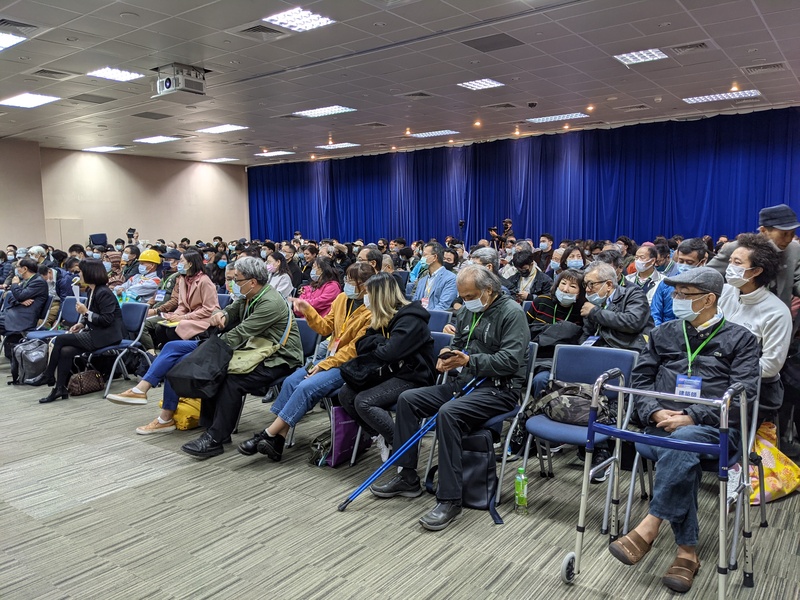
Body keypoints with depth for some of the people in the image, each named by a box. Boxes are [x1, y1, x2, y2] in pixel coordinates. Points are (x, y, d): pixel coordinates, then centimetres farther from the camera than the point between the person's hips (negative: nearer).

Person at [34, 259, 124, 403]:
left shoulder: (104, 293, -17)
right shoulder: (92, 291, 11)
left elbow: (107, 320, -21)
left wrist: (86, 312, -17)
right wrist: (81, 323, 4)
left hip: (106, 336, -8)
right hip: (95, 332, 8)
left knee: (61, 339, -14)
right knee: (65, 351, -13)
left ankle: (48, 375, 0)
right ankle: (60, 388, -7)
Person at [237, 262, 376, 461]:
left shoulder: (372, 312, -16)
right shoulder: (342, 298, 6)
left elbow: (355, 348, -18)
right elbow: (326, 327, 14)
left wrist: (324, 365, -18)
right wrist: (308, 311, -2)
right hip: (332, 357, 8)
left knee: (307, 387, -24)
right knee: (291, 381, -10)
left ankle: (268, 435, -16)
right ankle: (278, 438, -11)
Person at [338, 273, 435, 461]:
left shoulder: (410, 320, -17)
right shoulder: (382, 318, 12)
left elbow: (388, 353, -27)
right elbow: (360, 346, 6)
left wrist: (375, 341, -6)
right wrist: (380, 342, -13)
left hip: (413, 377, -9)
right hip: (391, 373, 9)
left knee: (363, 402, -25)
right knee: (345, 394, -7)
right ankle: (382, 437, 2)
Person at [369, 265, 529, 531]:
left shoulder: (511, 312, -11)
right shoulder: (467, 311, 12)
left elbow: (511, 360, -20)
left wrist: (468, 361, -24)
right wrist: (447, 355, -2)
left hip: (498, 387, -8)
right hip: (465, 381, 9)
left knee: (448, 413, -34)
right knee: (407, 399, -2)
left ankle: (450, 500, -25)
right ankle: (408, 477, 7)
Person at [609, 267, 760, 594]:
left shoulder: (740, 339, 8)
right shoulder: (663, 333, 18)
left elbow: (742, 394, -4)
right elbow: (640, 379, 13)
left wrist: (692, 417, -16)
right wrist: (655, 412, -8)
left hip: (714, 428, -2)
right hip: (663, 423, 3)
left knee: (681, 440, -37)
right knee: (684, 457, -32)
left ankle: (648, 528, -36)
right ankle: (687, 551, -24)